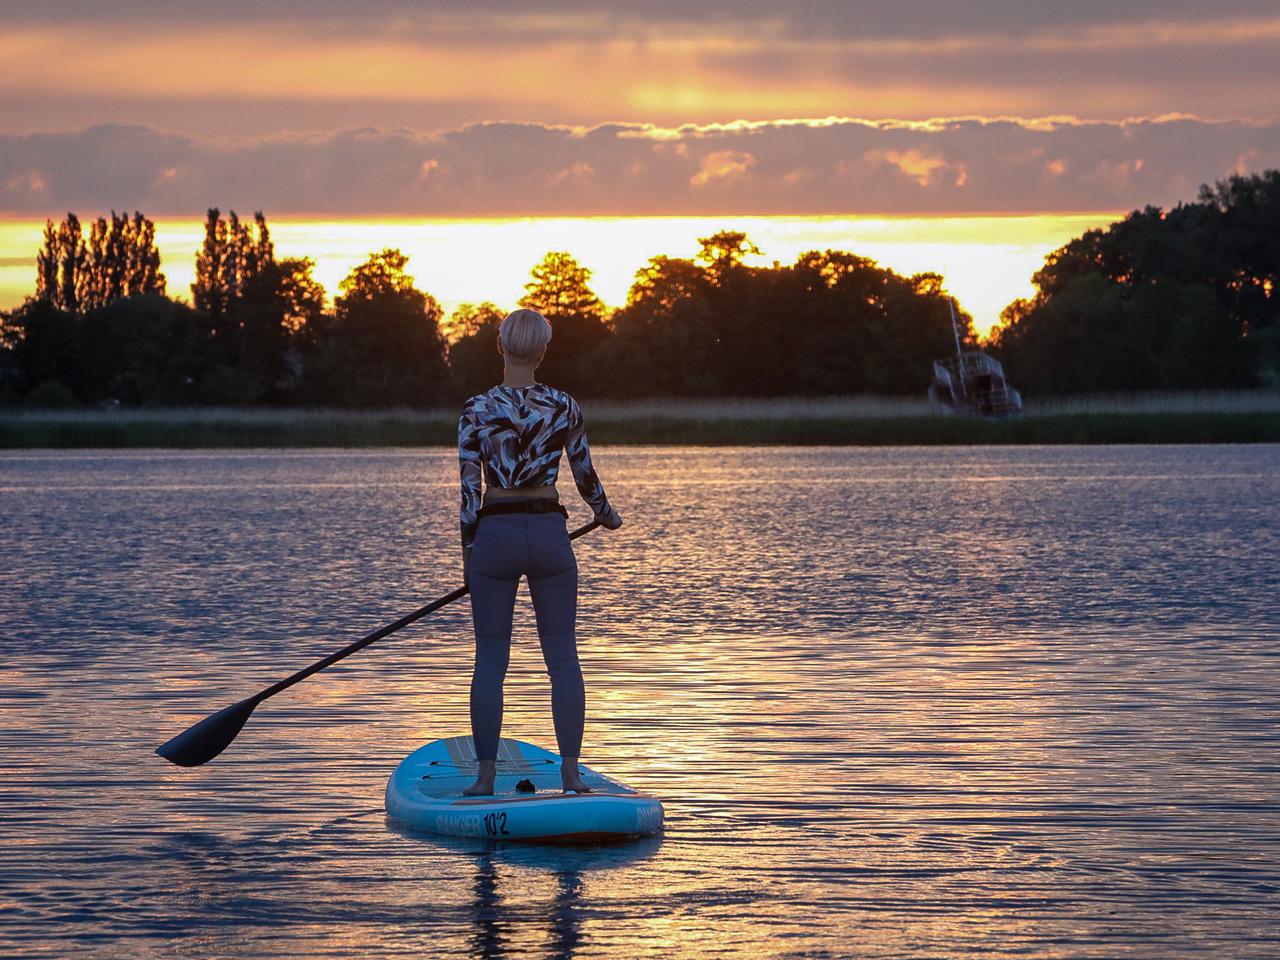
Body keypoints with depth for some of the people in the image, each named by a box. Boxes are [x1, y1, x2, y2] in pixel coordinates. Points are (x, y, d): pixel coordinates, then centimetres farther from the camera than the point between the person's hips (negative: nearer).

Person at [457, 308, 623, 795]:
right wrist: (607, 516, 29)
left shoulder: (476, 410, -7)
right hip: (550, 535, 1)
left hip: (496, 535, -1)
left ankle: (486, 775, 4)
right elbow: (586, 475, 9)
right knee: (563, 658, 7)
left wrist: (468, 550, 5)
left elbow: (469, 489, -5)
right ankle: (570, 772, 4)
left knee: (490, 659, 5)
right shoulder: (564, 407, -1)